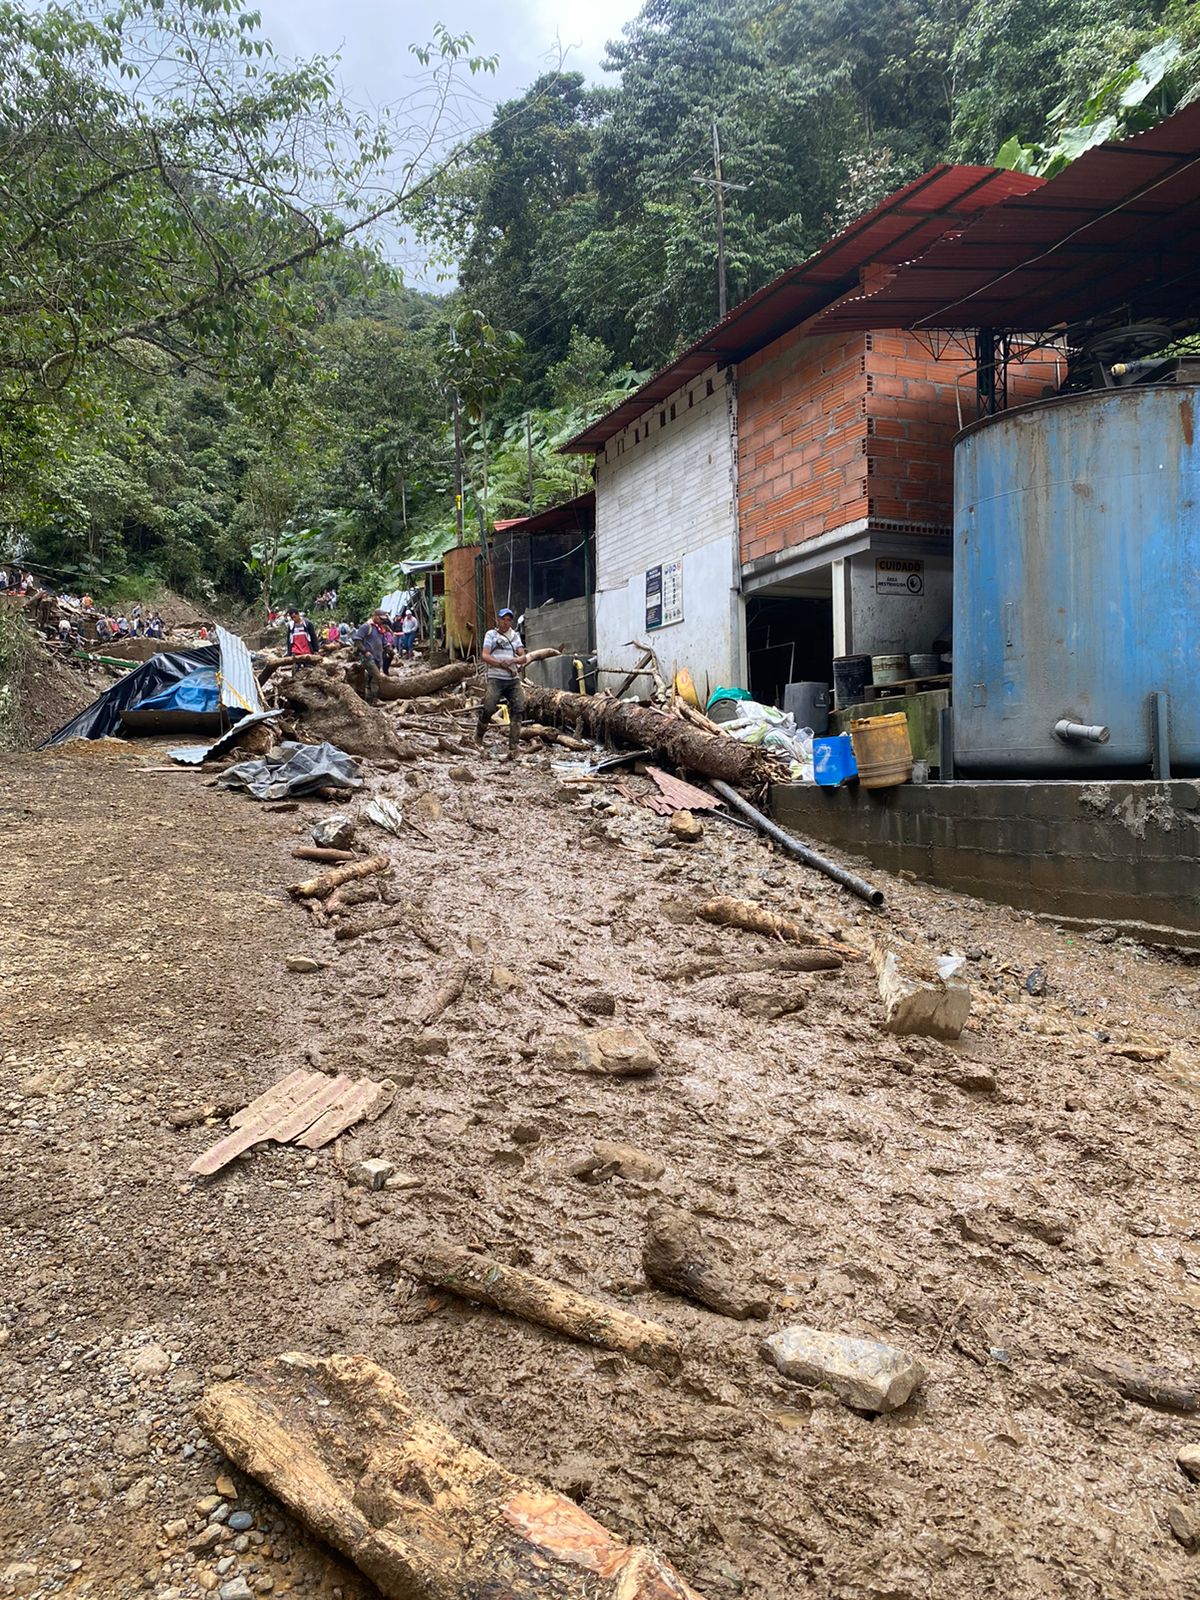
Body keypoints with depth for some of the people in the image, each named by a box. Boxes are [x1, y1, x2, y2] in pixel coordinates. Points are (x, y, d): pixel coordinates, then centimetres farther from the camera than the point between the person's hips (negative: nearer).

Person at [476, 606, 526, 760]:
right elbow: (485, 656, -4)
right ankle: (478, 738, 12)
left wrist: (512, 661, -13)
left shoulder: (515, 635, 17)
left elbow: (523, 657, 8)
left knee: (517, 710, -8)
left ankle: (514, 746, -7)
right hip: (495, 678, -4)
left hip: (514, 679, 4)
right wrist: (501, 664, -15)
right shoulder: (491, 634, 7)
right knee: (488, 708, -11)